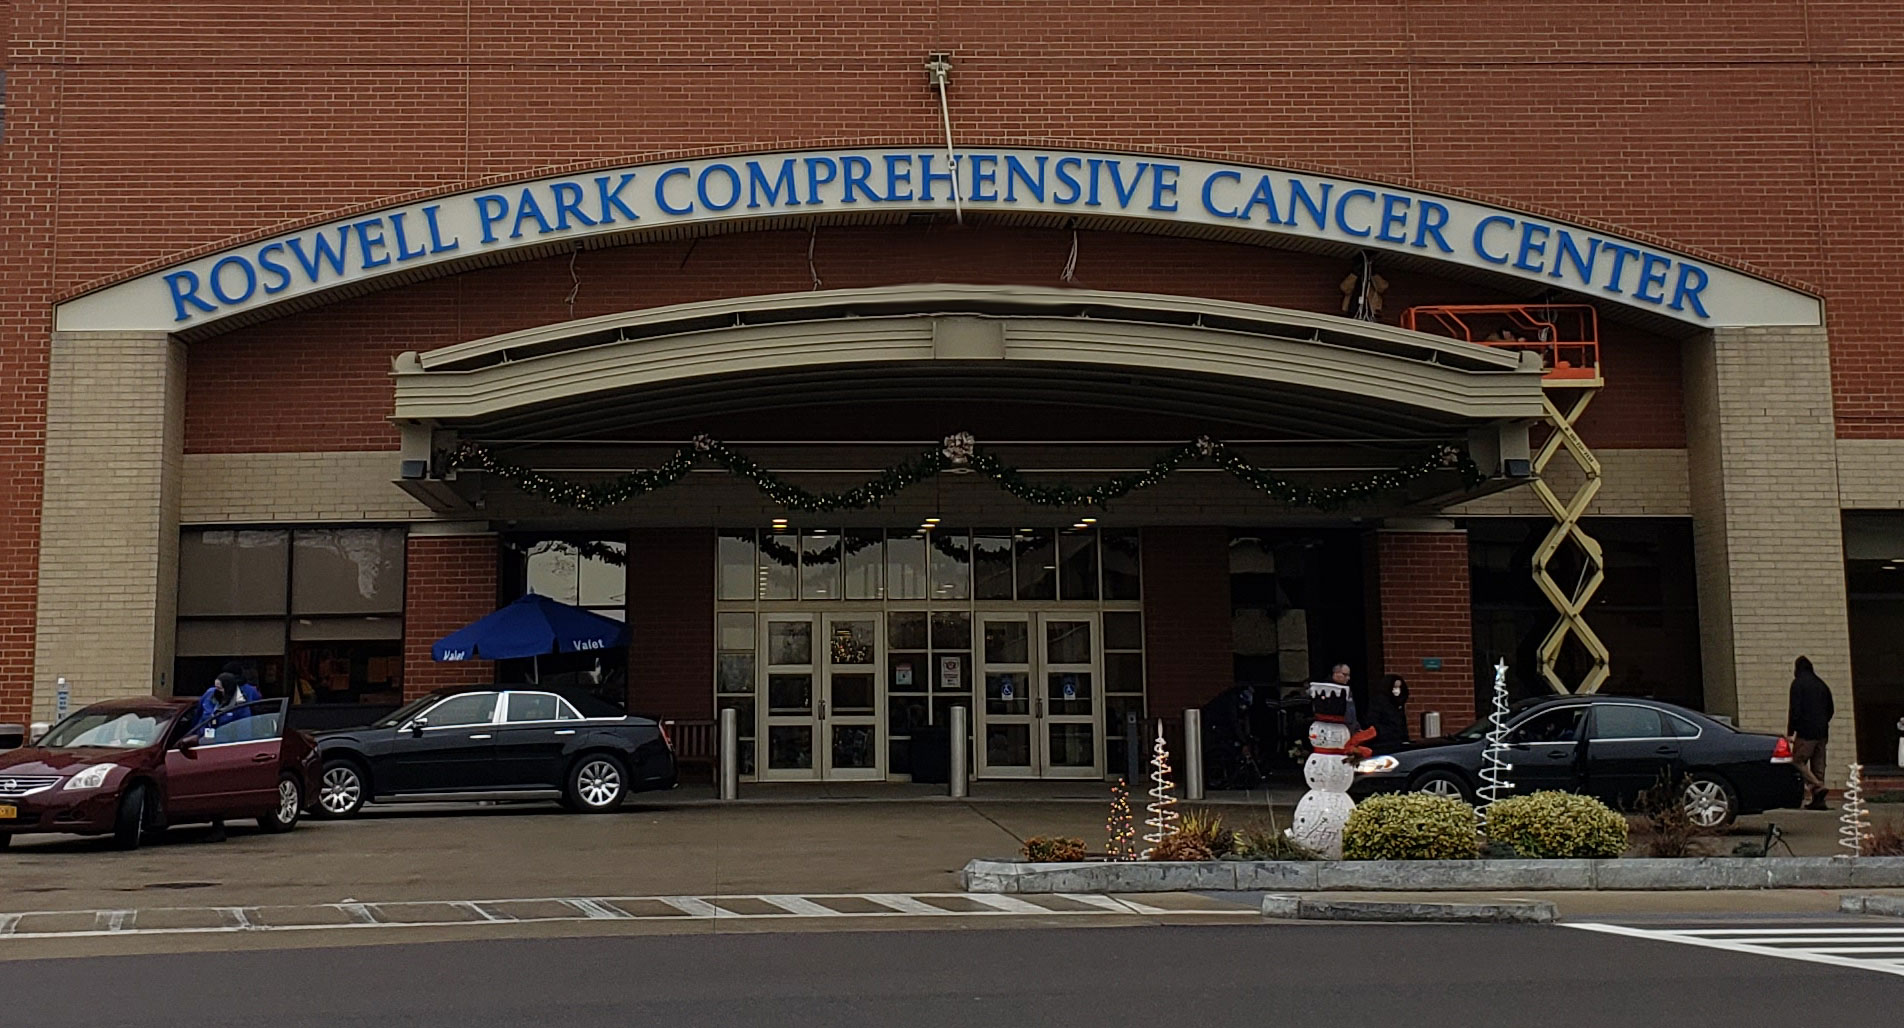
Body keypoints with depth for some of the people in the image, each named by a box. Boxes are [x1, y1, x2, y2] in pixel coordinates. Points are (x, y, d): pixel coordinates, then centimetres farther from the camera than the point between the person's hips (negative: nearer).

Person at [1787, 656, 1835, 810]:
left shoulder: (1798, 683, -6)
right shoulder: (1821, 684, 16)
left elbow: (1795, 710, -13)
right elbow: (1830, 710, 19)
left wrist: (1790, 731, -9)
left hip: (1806, 732, -7)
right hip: (1822, 733, 7)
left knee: (1798, 761, -3)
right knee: (1818, 765, 8)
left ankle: (1818, 786, -20)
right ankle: (1818, 800, 6)